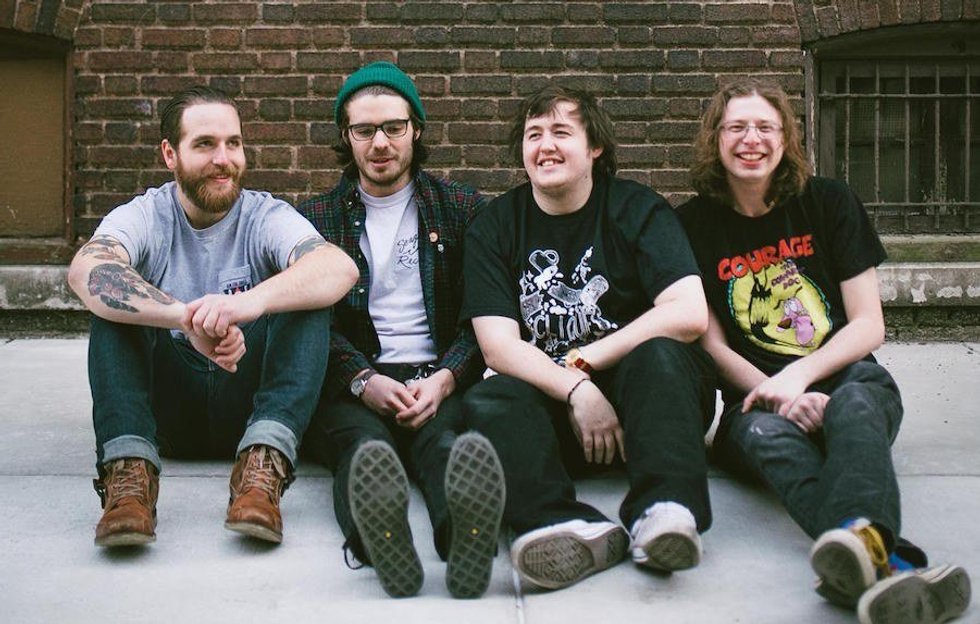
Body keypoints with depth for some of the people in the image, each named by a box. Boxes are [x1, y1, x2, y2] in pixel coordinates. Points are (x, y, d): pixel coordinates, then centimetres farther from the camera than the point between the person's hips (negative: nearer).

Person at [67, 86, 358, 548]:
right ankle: (129, 470, -36)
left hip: (246, 404, 0)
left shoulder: (266, 217, -2)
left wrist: (253, 300, -45)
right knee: (113, 298, -20)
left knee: (306, 298, -22)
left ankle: (262, 464, -39)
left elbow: (340, 268, -25)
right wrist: (188, 318, -43)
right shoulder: (145, 216, -1)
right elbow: (86, 271, -26)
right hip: (164, 409, 0)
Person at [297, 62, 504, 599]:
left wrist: (444, 379, -11)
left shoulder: (463, 209, 17)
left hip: (439, 381, 0)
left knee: (444, 438, -36)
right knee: (363, 442, -37)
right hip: (349, 387, 0)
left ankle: (465, 534, -67)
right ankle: (377, 535, -68)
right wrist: (363, 380, -13)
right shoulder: (316, 219, 18)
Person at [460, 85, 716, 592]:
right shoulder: (494, 227, 6)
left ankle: (663, 511, -49)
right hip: (551, 400, 1)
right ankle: (575, 529, -50)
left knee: (660, 354, -32)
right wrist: (577, 390, -22)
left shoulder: (638, 209, 2)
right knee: (485, 403, -28)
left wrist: (582, 359, -11)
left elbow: (689, 315, -13)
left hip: (640, 396, -1)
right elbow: (499, 346, -6)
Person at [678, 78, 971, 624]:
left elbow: (869, 326, 3)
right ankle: (885, 562, -68)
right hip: (757, 398, -1)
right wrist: (776, 395, -16)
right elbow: (712, 345, 3)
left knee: (856, 405, -37)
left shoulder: (830, 202, 7)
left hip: (845, 378, 1)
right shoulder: (695, 224, 6)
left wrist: (799, 376, -16)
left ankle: (860, 536, -71)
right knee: (767, 435, -37)